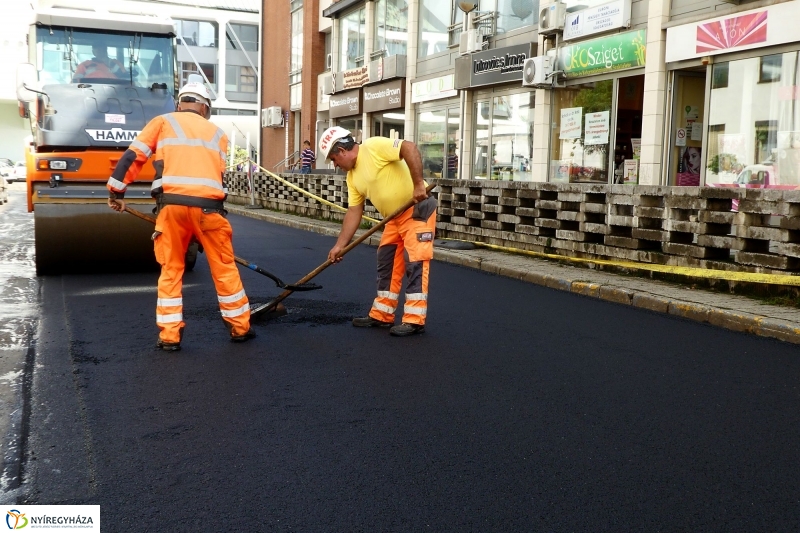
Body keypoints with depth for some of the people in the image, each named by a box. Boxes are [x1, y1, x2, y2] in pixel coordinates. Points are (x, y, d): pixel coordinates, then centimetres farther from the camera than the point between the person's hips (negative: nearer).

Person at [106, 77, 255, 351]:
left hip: (172, 204, -1)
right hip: (208, 205, 1)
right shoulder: (217, 134, 22)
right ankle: (240, 328, 21)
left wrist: (117, 191, 21)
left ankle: (169, 335, 10)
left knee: (171, 269, 12)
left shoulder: (163, 122, 17)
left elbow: (133, 156, 12)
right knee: (224, 268, 13)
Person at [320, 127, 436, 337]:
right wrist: (339, 245, 6)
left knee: (414, 262, -9)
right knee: (387, 264, 11)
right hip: (395, 217, 9)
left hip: (417, 209, -9)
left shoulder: (374, 146, -15)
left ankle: (414, 320, -5)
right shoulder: (353, 176, 10)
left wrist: (418, 184, -28)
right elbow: (354, 212, 10)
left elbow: (410, 148, -25)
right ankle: (382, 315, 20)